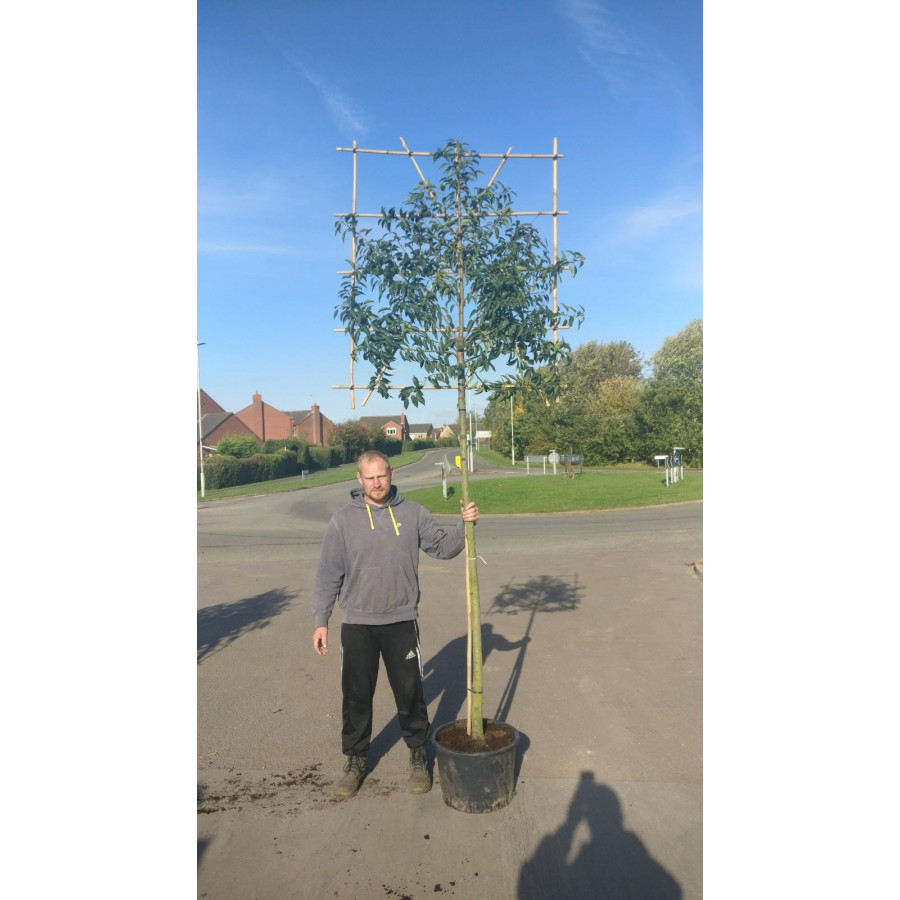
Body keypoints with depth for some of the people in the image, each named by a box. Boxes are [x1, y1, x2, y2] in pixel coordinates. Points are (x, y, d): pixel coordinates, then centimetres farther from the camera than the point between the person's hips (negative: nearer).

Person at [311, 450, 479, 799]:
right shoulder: (343, 520, -5)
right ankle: (354, 760, 30)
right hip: (357, 625, 0)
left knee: (410, 692, 11)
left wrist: (464, 525, -13)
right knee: (356, 696, 11)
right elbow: (328, 575, -2)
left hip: (402, 622, 1)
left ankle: (418, 756, 31)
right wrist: (320, 621, -3)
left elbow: (443, 547, 4)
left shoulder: (412, 513, -1)